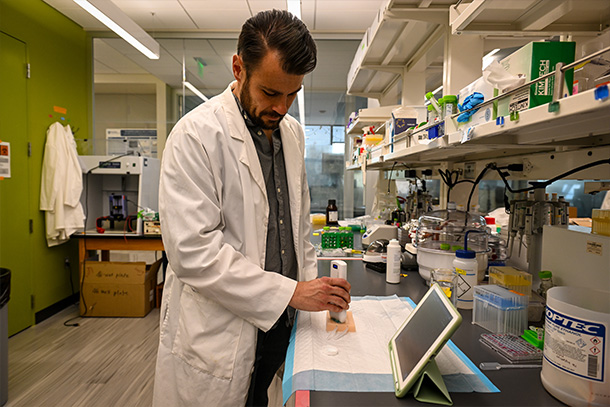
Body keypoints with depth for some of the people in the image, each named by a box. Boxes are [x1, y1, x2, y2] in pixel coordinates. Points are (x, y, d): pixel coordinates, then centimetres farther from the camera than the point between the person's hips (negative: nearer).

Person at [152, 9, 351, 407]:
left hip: (279, 320, 6)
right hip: (216, 333, -5)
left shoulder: (293, 133, 7)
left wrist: (314, 285, 6)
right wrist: (290, 292, -20)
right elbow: (192, 251, -22)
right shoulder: (197, 134, -15)